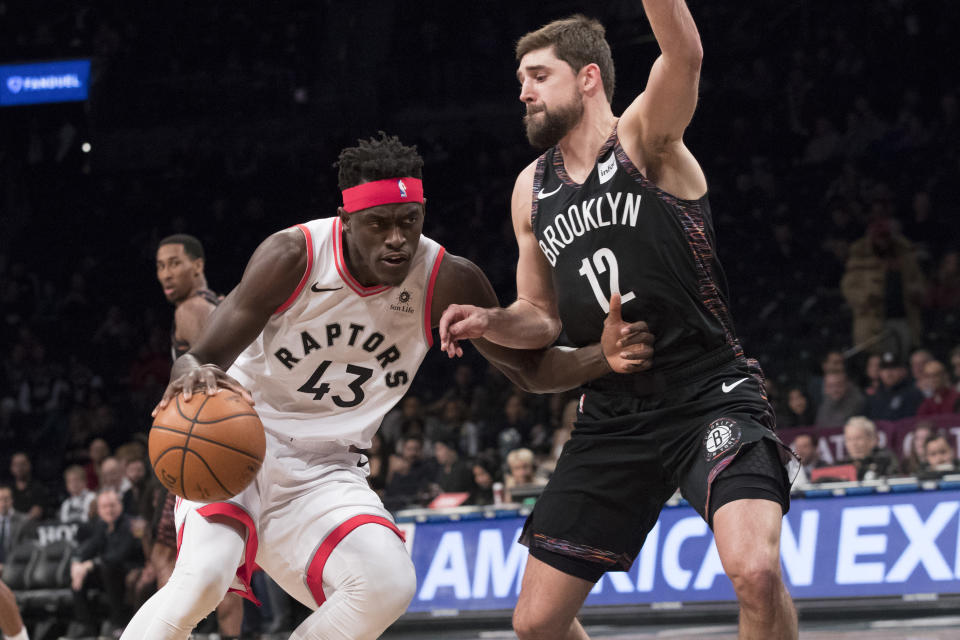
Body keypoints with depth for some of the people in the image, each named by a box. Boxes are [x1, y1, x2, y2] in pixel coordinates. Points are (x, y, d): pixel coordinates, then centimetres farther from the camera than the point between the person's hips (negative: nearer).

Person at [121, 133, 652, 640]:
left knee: (388, 586, -22)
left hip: (325, 471, 3)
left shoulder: (447, 282, -11)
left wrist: (603, 359, -22)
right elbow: (201, 359, -20)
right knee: (201, 578, -29)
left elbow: (531, 367, 0)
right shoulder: (294, 256, -19)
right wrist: (194, 376, -47)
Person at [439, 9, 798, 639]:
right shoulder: (532, 190, 12)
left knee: (756, 572, -30)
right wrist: (490, 322, -2)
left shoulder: (644, 139, -6)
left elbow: (685, 55, -28)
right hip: (613, 416, 6)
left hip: (711, 394, -6)